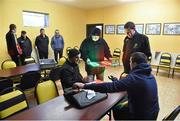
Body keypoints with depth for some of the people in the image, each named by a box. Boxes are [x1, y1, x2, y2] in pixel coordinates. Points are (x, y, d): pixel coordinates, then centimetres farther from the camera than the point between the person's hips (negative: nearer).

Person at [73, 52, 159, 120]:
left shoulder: (134, 77, -28)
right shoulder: (150, 76, 0)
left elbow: (111, 86, -34)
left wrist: (85, 86, -30)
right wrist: (117, 80, 15)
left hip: (142, 116, -7)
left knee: (116, 109, 16)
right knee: (121, 106, 23)